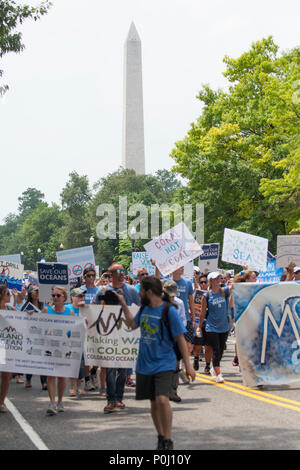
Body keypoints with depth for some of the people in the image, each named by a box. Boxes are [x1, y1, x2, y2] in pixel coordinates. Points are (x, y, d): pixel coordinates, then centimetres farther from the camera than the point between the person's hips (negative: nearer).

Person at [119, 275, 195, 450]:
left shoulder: (169, 310, -12)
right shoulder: (144, 308, 7)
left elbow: (181, 338, -10)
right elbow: (133, 324, 25)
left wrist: (188, 365, -11)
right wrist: (123, 304, 17)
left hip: (164, 364, -6)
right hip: (145, 364, 6)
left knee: (162, 399, -21)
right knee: (153, 402, 12)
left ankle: (168, 441, -7)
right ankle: (160, 437, 29)